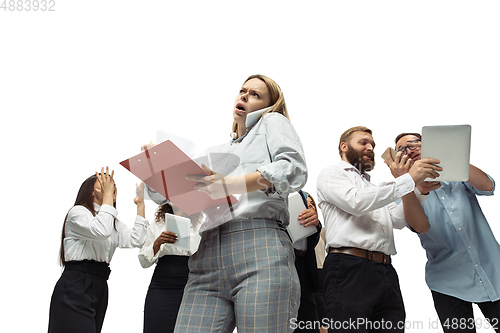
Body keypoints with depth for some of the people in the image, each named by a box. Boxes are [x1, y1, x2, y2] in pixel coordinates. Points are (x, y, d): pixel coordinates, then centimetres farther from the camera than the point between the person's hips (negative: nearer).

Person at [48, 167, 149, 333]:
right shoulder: (78, 212, -3)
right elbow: (101, 231, -24)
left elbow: (135, 241, 5)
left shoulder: (114, 223, 21)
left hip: (99, 287, 8)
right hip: (75, 288, -8)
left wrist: (140, 205, 7)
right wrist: (107, 196, -16)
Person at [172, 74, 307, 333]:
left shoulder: (273, 122, 19)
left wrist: (231, 185, -14)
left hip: (259, 247, -5)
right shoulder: (217, 151, 35)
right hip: (208, 255, 5)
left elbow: (294, 170, -2)